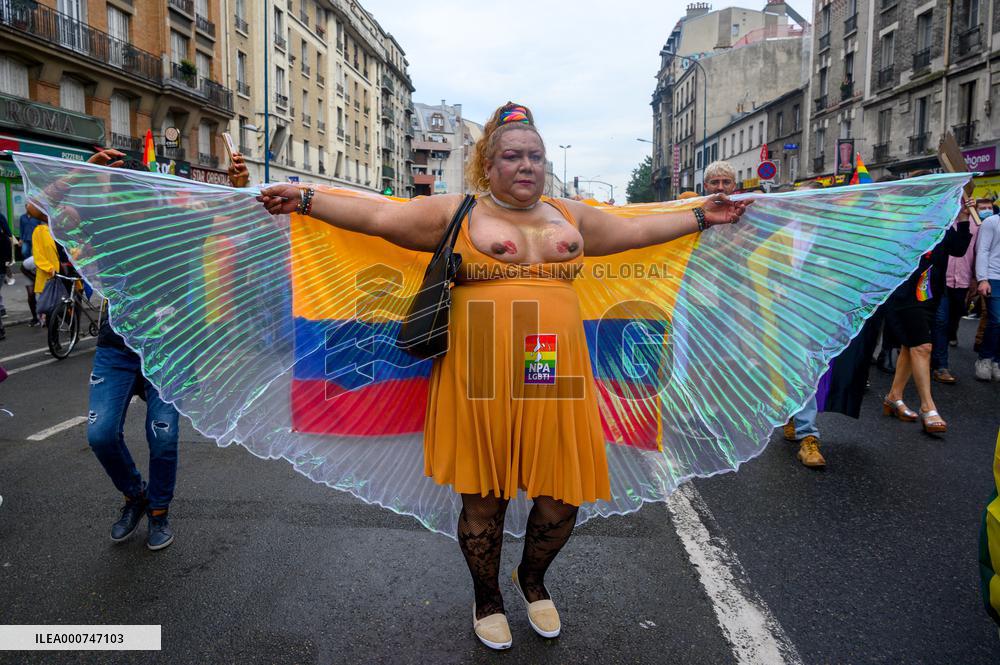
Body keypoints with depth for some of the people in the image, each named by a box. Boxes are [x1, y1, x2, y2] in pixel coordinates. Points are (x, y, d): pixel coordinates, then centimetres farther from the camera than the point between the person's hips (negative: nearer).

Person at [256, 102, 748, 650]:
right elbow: (379, 217, 2)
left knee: (562, 499, 8)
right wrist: (308, 200, -5)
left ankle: (532, 578, 40)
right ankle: (487, 598, 37)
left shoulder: (572, 215, 16)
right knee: (484, 498, 9)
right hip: (481, 380, -3)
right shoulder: (457, 213, 4)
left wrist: (699, 216, 28)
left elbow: (637, 230, 26)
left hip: (555, 379, 4)